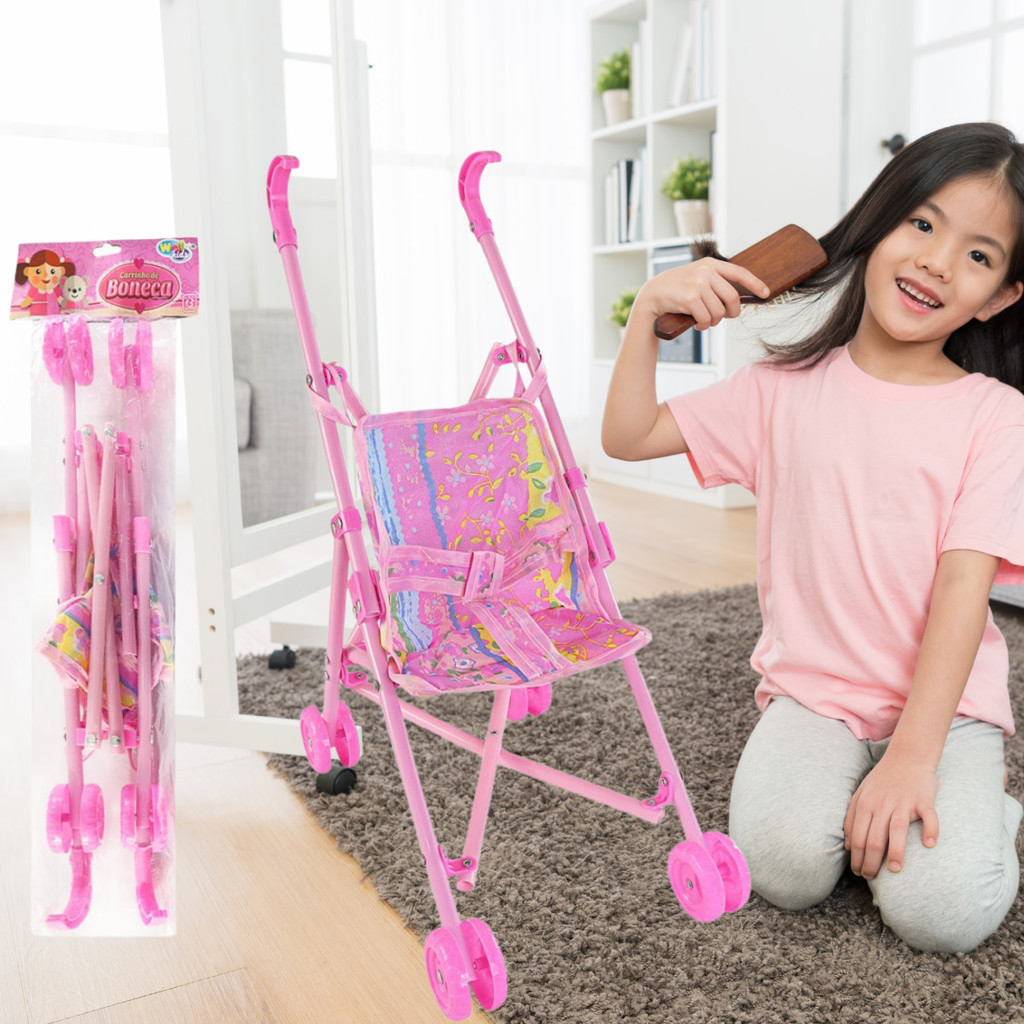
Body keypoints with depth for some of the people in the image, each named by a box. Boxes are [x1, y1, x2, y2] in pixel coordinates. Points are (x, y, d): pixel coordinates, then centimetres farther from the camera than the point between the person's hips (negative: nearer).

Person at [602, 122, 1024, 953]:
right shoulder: (787, 386, 1)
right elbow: (629, 436, 1)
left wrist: (911, 757, -22)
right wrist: (652, 306, -11)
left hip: (945, 698, 0)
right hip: (812, 689, 1)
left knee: (940, 910, -21)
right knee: (783, 863, -25)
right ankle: (829, 785, 7)